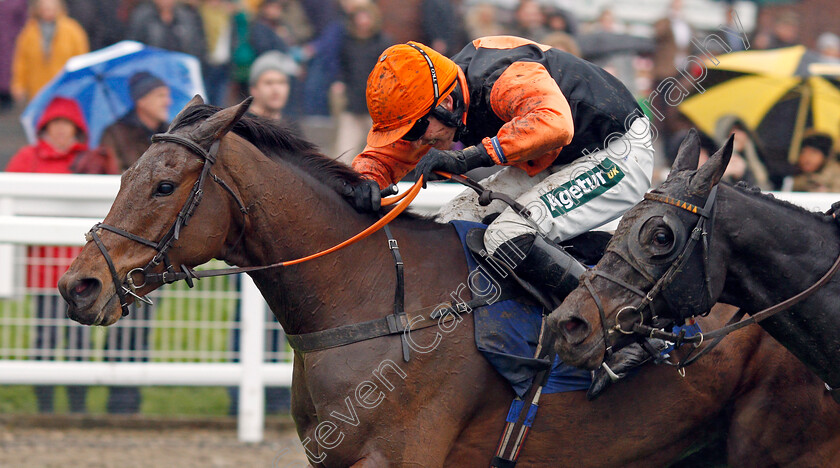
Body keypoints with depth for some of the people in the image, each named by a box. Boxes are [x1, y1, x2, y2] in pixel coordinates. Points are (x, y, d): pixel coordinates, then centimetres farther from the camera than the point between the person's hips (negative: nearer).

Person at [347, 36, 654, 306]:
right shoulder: (427, 104, -6)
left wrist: (470, 157, -47)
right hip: (548, 166, 9)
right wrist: (367, 181, -23)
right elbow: (380, 155, 2)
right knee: (453, 222, 0)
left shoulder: (507, 78, -32)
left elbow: (554, 124, -49)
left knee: (507, 235, -27)